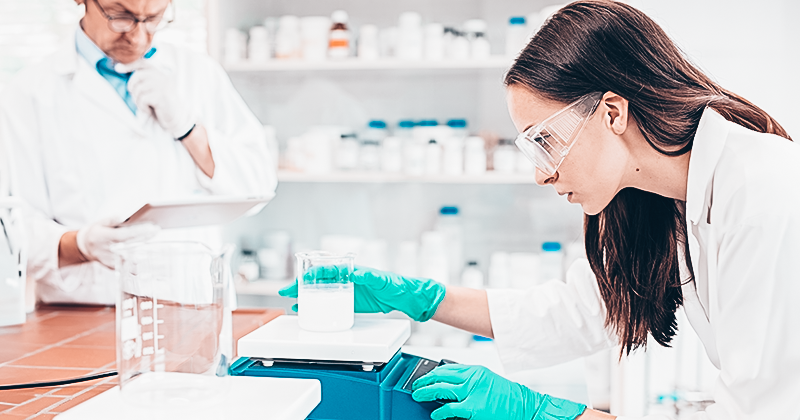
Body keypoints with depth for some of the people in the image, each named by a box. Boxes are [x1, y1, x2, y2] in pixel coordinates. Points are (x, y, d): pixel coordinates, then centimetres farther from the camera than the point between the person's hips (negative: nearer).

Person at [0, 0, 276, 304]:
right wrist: (80, 245, -26)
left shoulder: (200, 74, 10)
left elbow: (258, 190, 6)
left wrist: (185, 124, -5)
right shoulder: (31, 93, 1)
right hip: (80, 316, -2)